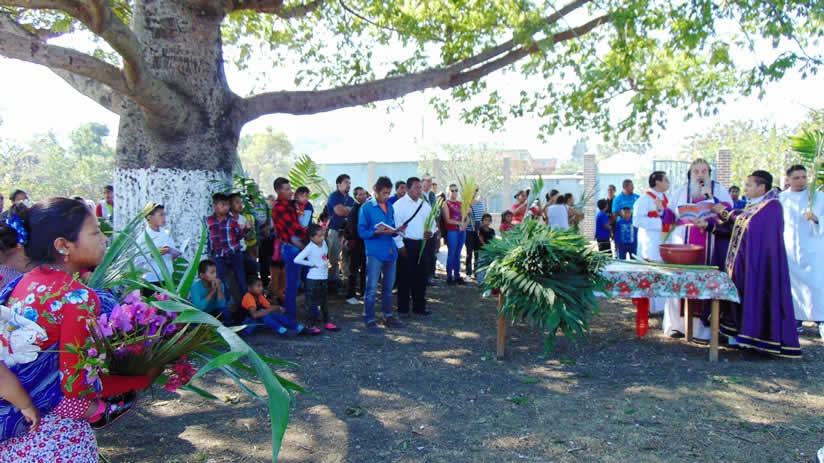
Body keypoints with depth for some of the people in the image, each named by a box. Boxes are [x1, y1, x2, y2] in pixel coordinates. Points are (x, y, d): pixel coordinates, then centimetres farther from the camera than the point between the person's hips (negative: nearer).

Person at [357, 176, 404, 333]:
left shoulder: (389, 207, 14)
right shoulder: (366, 208, -5)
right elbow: (361, 232, -8)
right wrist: (376, 232, -24)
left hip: (390, 251, 7)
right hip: (375, 252, -6)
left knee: (388, 286, 15)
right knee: (372, 288, -5)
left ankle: (387, 316, 27)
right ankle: (369, 320, 3)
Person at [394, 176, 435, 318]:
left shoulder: (425, 205, 12)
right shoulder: (399, 205, -7)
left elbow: (432, 222, 19)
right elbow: (395, 226, -10)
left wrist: (431, 232, -3)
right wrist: (400, 245, -13)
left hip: (422, 244, 6)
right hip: (406, 244, -6)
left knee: (421, 276, 9)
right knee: (405, 277, 0)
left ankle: (419, 306, 20)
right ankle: (403, 309, 9)